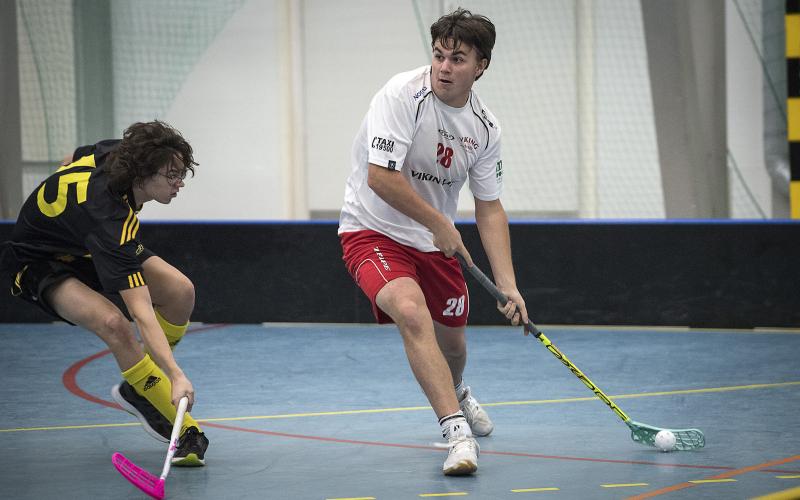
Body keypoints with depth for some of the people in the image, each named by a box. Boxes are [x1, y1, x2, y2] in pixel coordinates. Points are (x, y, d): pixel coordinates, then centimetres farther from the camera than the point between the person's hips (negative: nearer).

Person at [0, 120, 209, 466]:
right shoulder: (110, 219, -42)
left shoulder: (115, 153, -20)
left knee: (180, 292, -12)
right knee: (113, 324, -35)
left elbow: (72, 158, 6)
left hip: (81, 246, 9)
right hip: (37, 264, -9)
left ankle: (136, 389, 7)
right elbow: (141, 312, -46)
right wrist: (176, 375, -52)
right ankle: (184, 432, -26)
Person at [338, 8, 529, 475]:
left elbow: (490, 209, 2)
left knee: (452, 343, 14)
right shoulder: (402, 94, -21)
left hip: (437, 240, 6)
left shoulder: (485, 125, -3)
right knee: (411, 311, -32)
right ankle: (458, 431, -34)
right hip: (373, 230, -6)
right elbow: (380, 176, -27)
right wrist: (439, 222, -18)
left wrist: (508, 285, -6)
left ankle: (455, 393, 52)